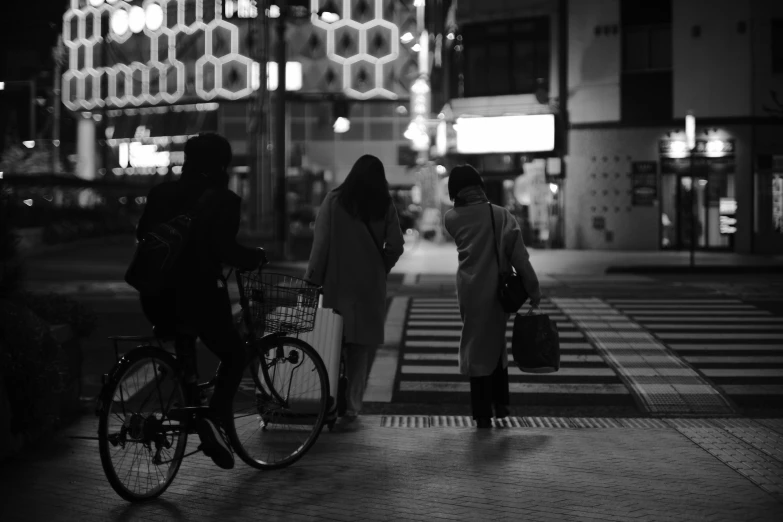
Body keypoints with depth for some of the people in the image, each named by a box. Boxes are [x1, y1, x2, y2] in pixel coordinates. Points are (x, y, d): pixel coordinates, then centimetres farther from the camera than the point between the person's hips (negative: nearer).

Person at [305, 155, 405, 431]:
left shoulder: (334, 200, -2)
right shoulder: (385, 206, 2)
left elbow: (321, 243, -5)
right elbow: (395, 245, -1)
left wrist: (313, 279, 0)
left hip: (336, 284, -1)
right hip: (369, 288, 2)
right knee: (359, 349, 7)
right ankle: (351, 409, 9)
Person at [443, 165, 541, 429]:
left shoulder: (451, 219, -3)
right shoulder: (501, 214, -3)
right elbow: (519, 255, -8)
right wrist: (533, 289, -5)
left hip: (470, 292, -1)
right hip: (499, 291, 2)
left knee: (476, 347, 6)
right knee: (496, 343, 22)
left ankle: (483, 414, 6)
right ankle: (501, 403, 24)